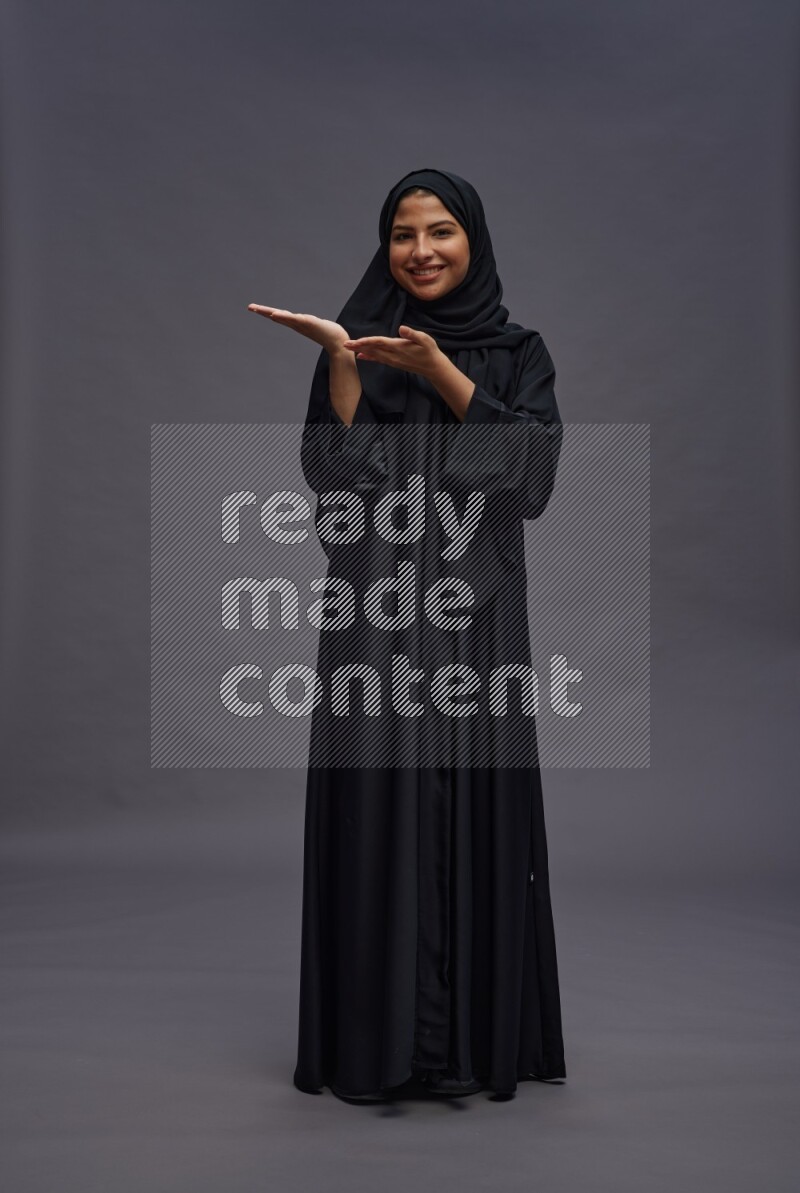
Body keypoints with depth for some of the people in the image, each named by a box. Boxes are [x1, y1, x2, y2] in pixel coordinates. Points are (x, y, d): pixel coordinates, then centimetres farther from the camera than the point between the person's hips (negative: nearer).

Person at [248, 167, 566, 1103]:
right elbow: (336, 476, -3)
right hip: (377, 610, 0)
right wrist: (339, 362, -13)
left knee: (474, 806, 1)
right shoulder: (359, 346, 10)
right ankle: (375, 1040, 10)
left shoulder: (519, 353, 10)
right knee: (376, 806, -1)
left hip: (474, 612, 0)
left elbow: (532, 467, -8)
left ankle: (474, 1035, 14)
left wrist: (439, 371, -14)